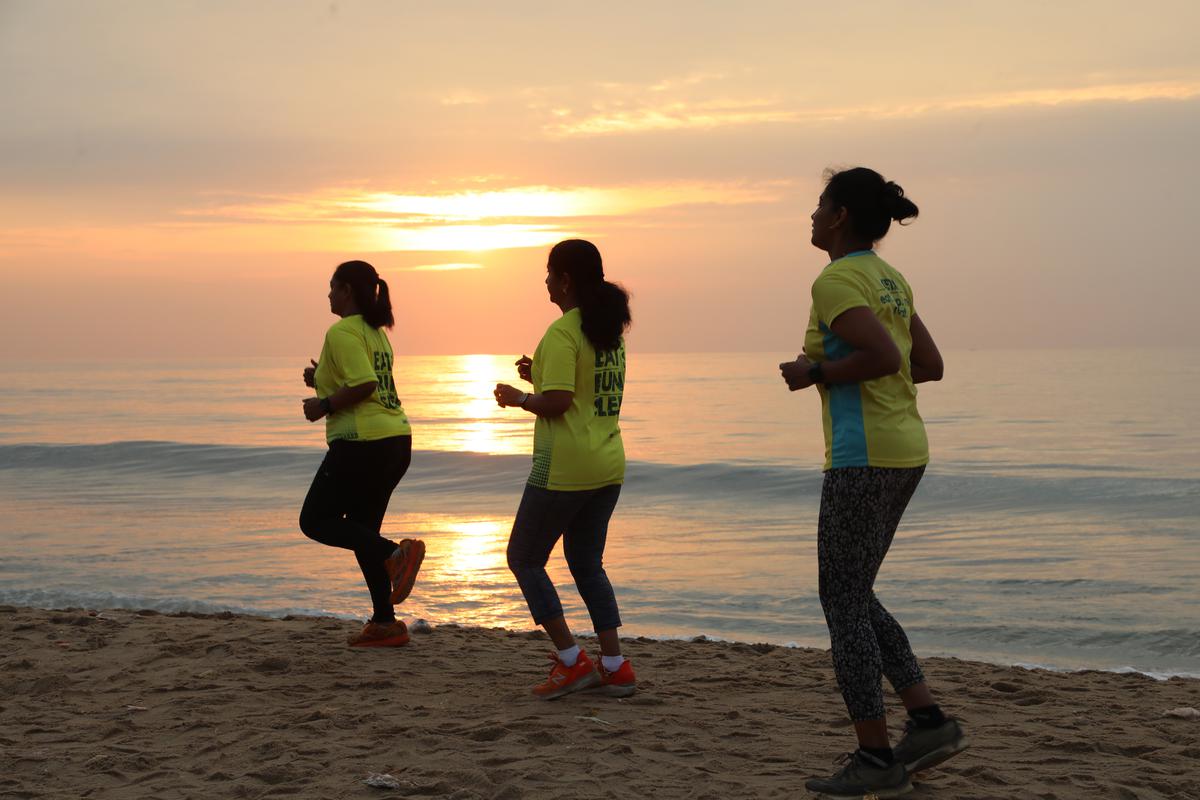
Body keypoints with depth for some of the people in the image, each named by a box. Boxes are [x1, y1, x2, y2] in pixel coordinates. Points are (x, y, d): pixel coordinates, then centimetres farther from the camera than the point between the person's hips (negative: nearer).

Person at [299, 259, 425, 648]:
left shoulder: (342, 332, -12)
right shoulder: (375, 332, 18)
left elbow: (364, 385, -24)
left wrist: (323, 405, -12)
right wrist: (323, 379, 16)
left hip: (362, 443, -9)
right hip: (396, 440, 9)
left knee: (315, 521, 2)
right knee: (361, 529, 16)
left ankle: (395, 553, -16)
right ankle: (384, 623, 12)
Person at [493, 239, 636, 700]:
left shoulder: (562, 333, -15)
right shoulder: (610, 330, 12)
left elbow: (556, 403, -22)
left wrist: (519, 398, -3)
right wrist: (541, 377, 17)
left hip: (564, 467, -8)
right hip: (609, 466, 9)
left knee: (524, 559, 6)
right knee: (587, 563, 17)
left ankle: (572, 662, 0)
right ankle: (615, 667, 12)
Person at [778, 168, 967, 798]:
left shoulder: (835, 281, -12)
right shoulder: (889, 281, 16)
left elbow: (885, 356, -25)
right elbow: (929, 366, 18)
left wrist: (816, 374, -11)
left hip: (862, 456, -9)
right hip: (903, 450, 9)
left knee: (843, 604, -2)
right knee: (853, 597, 16)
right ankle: (929, 723, 11)